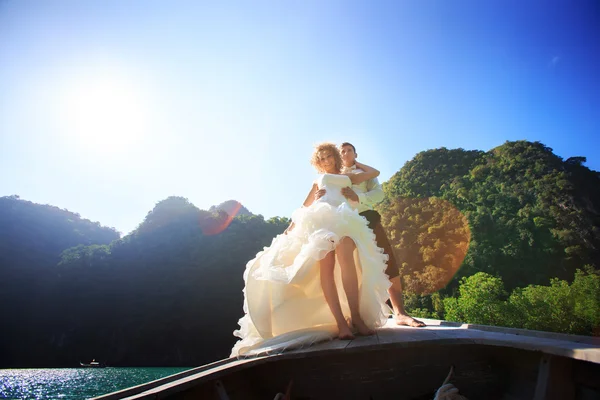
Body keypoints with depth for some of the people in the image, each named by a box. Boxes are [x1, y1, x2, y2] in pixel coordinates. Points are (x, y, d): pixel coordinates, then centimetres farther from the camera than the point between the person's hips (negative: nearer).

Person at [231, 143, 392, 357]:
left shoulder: (349, 178, 33)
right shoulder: (318, 180, 33)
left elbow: (375, 172, 35)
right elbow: (305, 206, 26)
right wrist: (292, 225, 14)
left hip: (344, 220, 0)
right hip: (321, 220, 1)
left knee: (346, 257, -34)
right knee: (325, 265, -26)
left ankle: (356, 316, -36)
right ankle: (340, 322, -36)